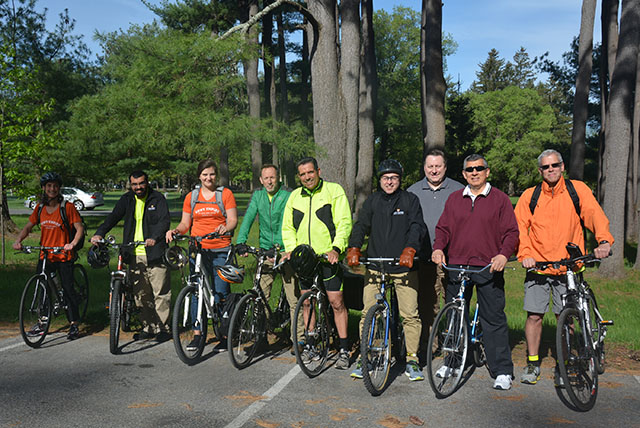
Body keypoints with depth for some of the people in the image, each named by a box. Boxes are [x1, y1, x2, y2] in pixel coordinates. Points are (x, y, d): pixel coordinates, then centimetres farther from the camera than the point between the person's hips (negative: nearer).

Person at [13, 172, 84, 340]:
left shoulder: (67, 207, -8)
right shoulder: (40, 207, 7)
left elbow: (80, 228, -12)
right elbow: (28, 227, 9)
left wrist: (72, 244, -28)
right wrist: (18, 240, -9)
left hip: (64, 256, -5)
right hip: (45, 255, 5)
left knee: (68, 289, -4)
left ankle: (74, 325, 5)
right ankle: (41, 324, 22)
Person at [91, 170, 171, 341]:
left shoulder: (157, 198, 0)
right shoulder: (127, 200, 12)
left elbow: (165, 220, -12)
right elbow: (113, 217, 2)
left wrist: (154, 237, -30)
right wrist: (99, 233, -17)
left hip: (155, 254, -4)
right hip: (134, 255, 4)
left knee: (161, 293, -2)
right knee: (141, 294, 9)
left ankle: (163, 328, 8)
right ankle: (149, 328, 21)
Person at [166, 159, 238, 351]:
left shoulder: (225, 194, 6)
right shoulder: (191, 197, 13)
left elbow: (233, 220, -1)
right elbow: (185, 223, 14)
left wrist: (226, 227, -23)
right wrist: (175, 230, -7)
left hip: (220, 250, -2)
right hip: (197, 249, 2)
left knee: (221, 294, -2)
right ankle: (197, 335, 8)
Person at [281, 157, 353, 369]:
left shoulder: (334, 190, -1)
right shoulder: (294, 196, 13)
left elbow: (344, 223, -8)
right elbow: (287, 227, 18)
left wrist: (336, 248, -21)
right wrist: (290, 248, 1)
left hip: (328, 256, -5)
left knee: (336, 302, -5)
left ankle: (344, 349, 3)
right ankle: (310, 344, 24)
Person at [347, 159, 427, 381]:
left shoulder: (410, 200, 4)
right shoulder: (372, 201, 11)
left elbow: (417, 227, -8)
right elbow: (361, 226, 2)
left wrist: (409, 250, -26)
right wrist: (354, 248, -17)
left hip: (403, 265, -2)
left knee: (410, 314, -1)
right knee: (368, 313, 0)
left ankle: (412, 360, 12)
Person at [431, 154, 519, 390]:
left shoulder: (500, 199, 4)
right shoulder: (454, 199, 13)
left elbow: (511, 232, 1)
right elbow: (443, 228, 15)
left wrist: (504, 255, -16)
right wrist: (438, 248, -4)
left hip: (489, 267, -3)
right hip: (456, 266, 3)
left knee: (494, 319, -2)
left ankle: (503, 371, 6)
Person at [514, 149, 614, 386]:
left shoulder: (577, 189, 3)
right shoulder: (530, 195, 5)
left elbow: (594, 214, -8)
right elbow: (519, 226, 1)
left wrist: (604, 240, -26)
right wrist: (524, 254, -14)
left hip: (568, 267, 0)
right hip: (537, 266, 1)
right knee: (534, 315, 2)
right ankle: (533, 364, 19)